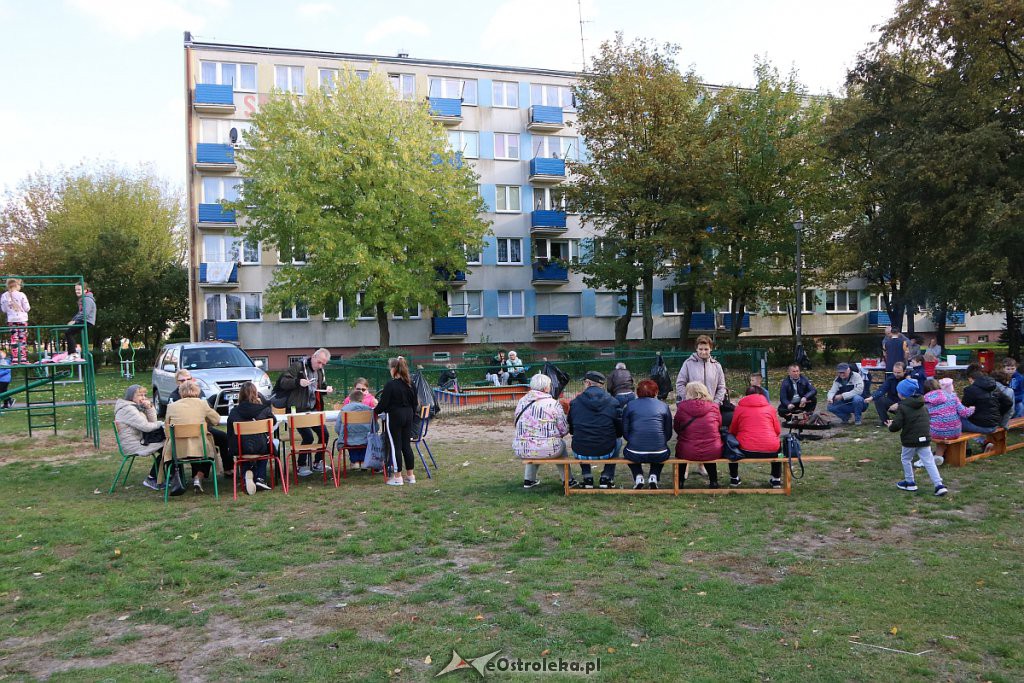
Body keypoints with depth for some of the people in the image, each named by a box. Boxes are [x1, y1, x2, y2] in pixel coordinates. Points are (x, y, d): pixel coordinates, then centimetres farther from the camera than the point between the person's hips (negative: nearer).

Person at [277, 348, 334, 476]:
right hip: (298, 410, -7)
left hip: (313, 409, 7)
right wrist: (298, 382, -31)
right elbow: (283, 382, -15)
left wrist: (327, 389, 4)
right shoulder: (299, 367, -10)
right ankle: (301, 466, -1)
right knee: (308, 437, -17)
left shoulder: (320, 371, 13)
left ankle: (318, 463, 19)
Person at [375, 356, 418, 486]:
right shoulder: (410, 384, 4)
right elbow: (415, 403, 10)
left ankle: (397, 477, 4)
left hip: (394, 417, -6)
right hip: (408, 416, 6)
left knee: (395, 446, 1)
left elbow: (383, 404, -12)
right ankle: (410, 475, 15)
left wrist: (375, 411, 6)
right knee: (406, 445, 11)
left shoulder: (390, 385, -15)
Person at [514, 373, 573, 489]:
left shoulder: (521, 402, 5)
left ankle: (528, 480, 37)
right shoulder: (553, 404, -7)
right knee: (561, 444, 30)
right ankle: (567, 481, 36)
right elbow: (564, 430, -3)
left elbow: (518, 426, 12)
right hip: (547, 450, -3)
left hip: (521, 451, 4)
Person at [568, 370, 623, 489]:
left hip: (581, 453, 0)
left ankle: (587, 477, 30)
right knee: (617, 440, 33)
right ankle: (607, 477, 28)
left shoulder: (575, 402, -3)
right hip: (606, 452, 0)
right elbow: (620, 431, 2)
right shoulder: (612, 402, -3)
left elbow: (571, 430, 8)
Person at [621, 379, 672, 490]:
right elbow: (668, 434, 8)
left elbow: (625, 433, 6)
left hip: (635, 455, 0)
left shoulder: (629, 405, 8)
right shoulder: (663, 405, 9)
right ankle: (654, 476, 15)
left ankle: (638, 476, 14)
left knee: (626, 450, 34)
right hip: (659, 455, 0)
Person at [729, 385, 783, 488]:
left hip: (746, 451, -2)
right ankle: (776, 479, 35)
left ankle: (734, 478, 33)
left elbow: (732, 431, 14)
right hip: (770, 451, 2)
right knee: (778, 447, 38)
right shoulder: (770, 408, 11)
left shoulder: (740, 407, 7)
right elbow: (778, 431, 16)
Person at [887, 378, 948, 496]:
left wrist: (890, 426, 4)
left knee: (906, 459, 16)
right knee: (929, 462, 3)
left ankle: (910, 482, 23)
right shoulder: (922, 405, 11)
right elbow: (928, 421, 18)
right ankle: (939, 485, -5)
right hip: (925, 438, 5)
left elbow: (896, 425, -16)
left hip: (910, 439, -5)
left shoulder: (902, 407, -11)